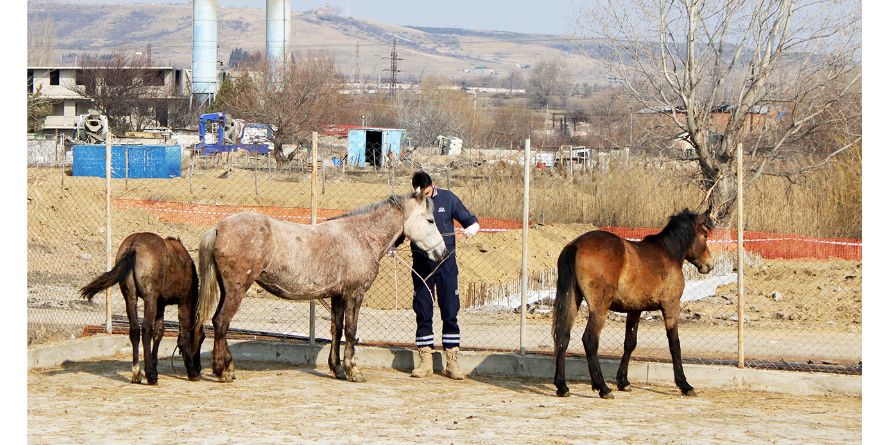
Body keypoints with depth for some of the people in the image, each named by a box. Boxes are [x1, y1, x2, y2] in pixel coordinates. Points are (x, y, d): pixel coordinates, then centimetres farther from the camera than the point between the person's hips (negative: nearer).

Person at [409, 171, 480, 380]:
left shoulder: (448, 199, -1)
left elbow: (471, 221, 4)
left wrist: (472, 228, -19)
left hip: (446, 263, -1)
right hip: (421, 265, 1)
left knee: (450, 313, 0)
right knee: (422, 314, 3)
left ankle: (452, 363, 5)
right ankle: (425, 361, 10)